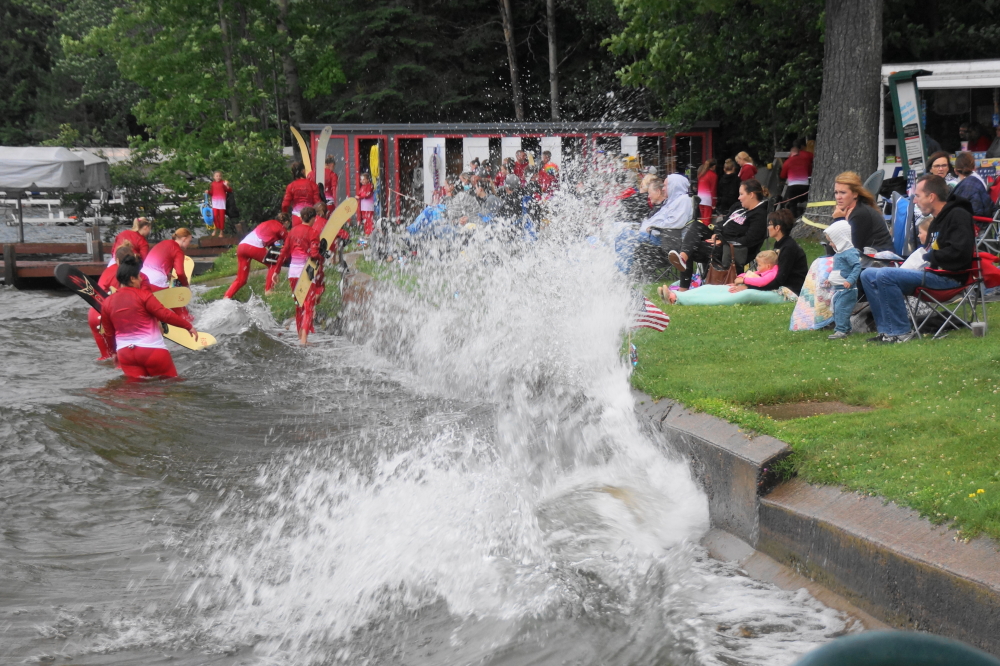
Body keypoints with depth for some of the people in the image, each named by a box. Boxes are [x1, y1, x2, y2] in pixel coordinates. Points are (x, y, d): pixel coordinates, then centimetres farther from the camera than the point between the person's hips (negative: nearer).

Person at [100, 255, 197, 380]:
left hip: (125, 353, 5)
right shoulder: (143, 295, -10)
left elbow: (109, 333, 14)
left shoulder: (107, 303, 5)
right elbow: (165, 315, -14)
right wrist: (188, 326, -4)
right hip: (152, 350, -5)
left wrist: (116, 351, 30)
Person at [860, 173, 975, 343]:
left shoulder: (958, 215, -10)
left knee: (884, 276, -26)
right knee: (868, 275, 6)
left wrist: (927, 258, -11)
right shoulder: (936, 221, 21)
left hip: (947, 277, -11)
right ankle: (887, 330, -3)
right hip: (931, 271, 11)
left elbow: (960, 253, -22)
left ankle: (900, 332, -19)